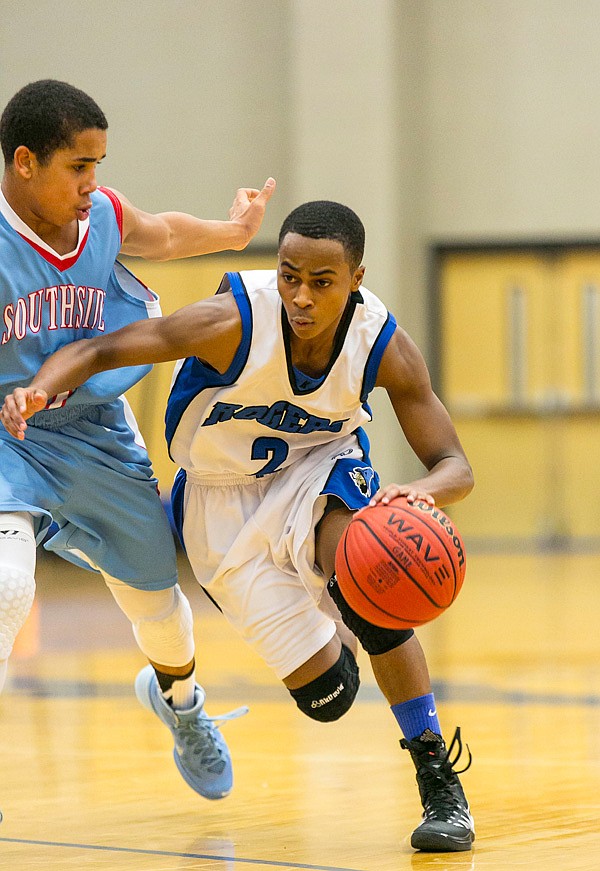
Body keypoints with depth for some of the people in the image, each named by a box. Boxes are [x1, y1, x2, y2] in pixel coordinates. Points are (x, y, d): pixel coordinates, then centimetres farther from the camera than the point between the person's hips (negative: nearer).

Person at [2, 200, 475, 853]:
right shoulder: (234, 321, -32)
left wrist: (421, 495, -45)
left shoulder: (384, 346, -24)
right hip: (224, 498, -1)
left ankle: (440, 782, -18)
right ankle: (331, 626, 37)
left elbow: (454, 467, -20)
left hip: (318, 464, 1)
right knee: (326, 696, -5)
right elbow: (98, 351, -29)